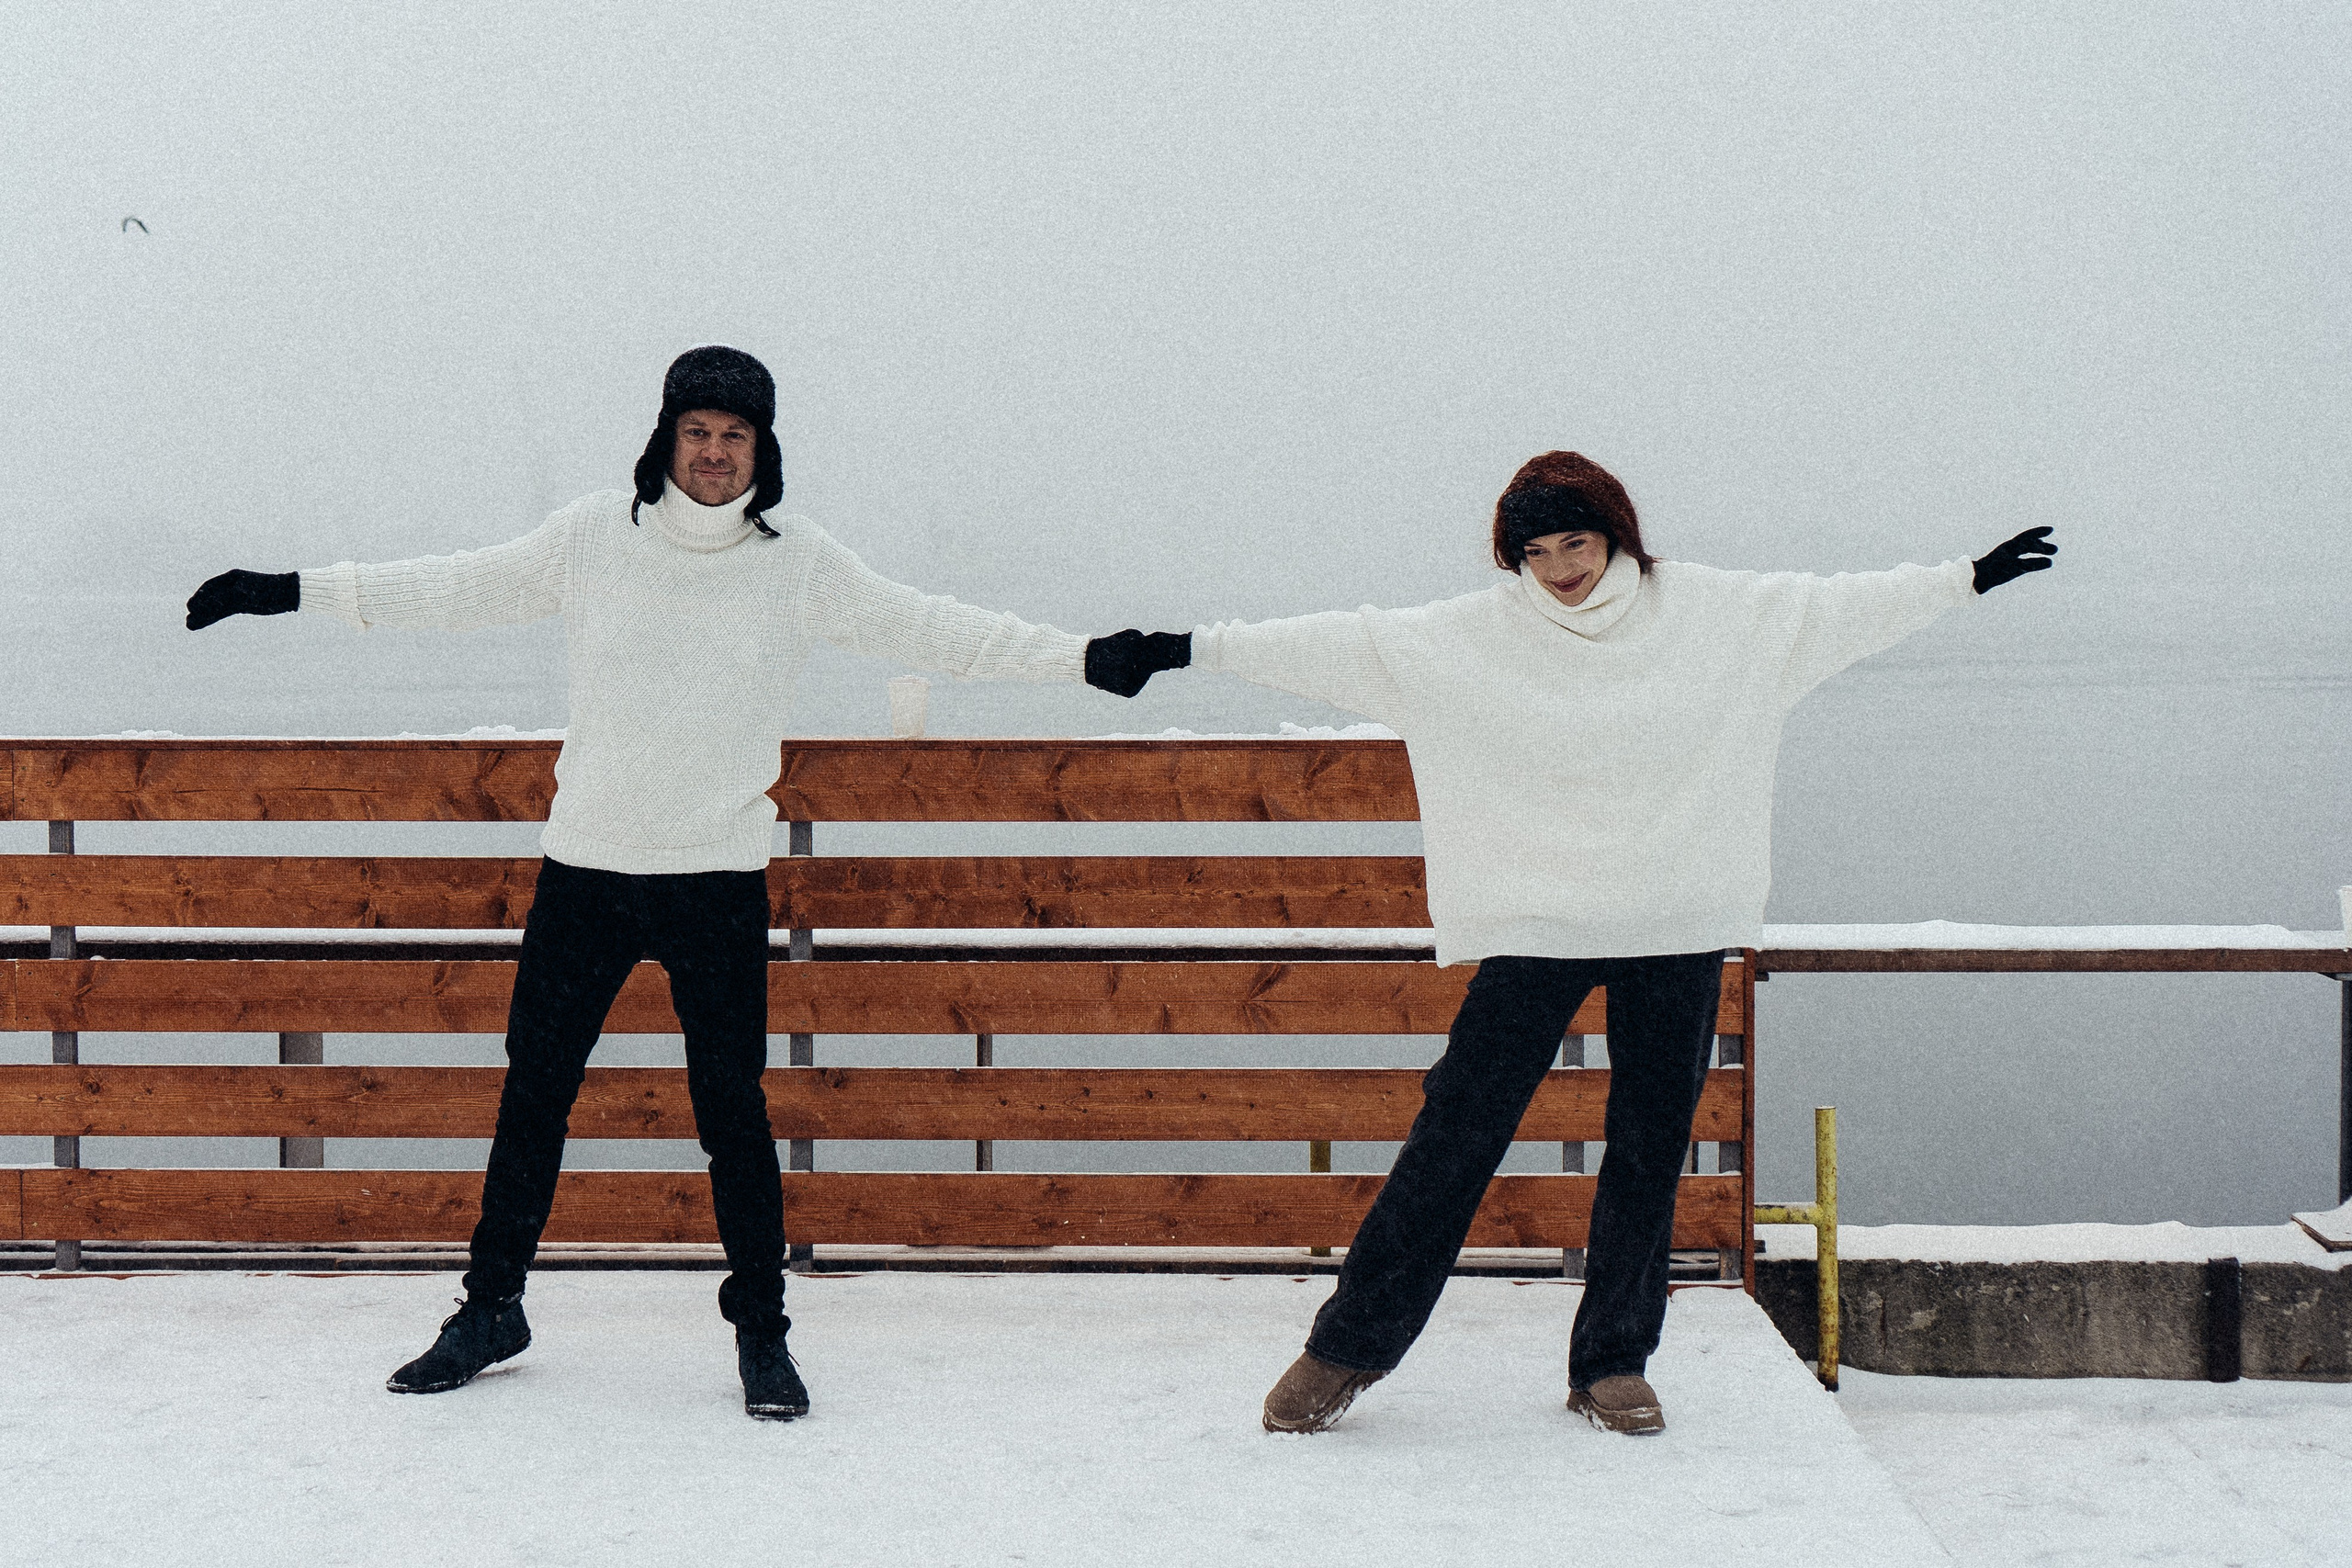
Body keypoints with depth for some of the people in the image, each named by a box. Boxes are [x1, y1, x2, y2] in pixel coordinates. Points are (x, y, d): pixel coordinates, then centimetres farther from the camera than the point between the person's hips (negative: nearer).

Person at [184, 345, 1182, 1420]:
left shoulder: (799, 564, -1)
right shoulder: (593, 537, 0)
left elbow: (929, 631, 1)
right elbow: (460, 588, 8)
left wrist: (1085, 658, -4)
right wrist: (293, 592, 8)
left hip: (721, 881, -1)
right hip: (585, 867, 2)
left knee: (732, 1108, -1)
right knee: (534, 1092, 9)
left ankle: (761, 1332, 13)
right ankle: (491, 1308, 25)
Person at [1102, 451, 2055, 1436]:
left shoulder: (1714, 612, 4)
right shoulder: (1472, 634, -2)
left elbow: (1839, 604, 12)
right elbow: (1344, 645, -4)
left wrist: (1972, 576, 15)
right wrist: (1194, 648, -9)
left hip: (1679, 929, 2)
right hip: (1536, 924, -2)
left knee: (1650, 1149, 6)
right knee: (1457, 1133, -5)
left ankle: (1613, 1363, 19)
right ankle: (1348, 1345, 4)